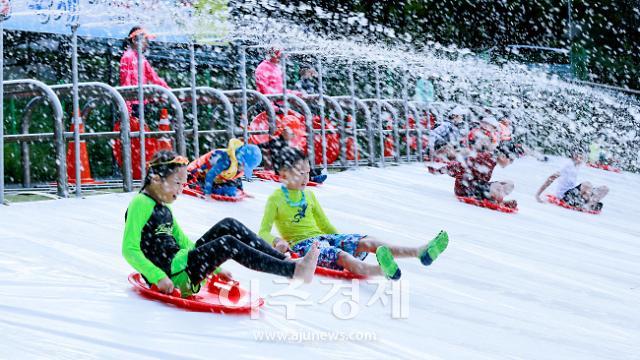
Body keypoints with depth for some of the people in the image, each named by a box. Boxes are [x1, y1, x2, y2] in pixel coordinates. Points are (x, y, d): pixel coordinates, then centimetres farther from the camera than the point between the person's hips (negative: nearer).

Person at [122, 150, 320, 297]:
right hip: (172, 275, -9)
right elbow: (129, 250, -18)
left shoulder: (162, 207, 18)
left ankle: (284, 260, -9)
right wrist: (159, 278, -24)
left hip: (180, 261, 9)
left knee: (228, 225, -2)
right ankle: (293, 270, -24)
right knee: (228, 243, -22)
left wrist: (215, 267, 21)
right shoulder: (140, 204, -11)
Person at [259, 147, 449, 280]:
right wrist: (277, 241, -24)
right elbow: (263, 233, -3)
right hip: (301, 243, -7)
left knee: (367, 242, -17)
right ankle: (383, 270, -70)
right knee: (341, 256, -38)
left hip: (322, 237, 7)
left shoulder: (309, 195, 20)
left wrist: (343, 239, 13)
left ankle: (420, 252, -36)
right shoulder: (276, 199, 2)